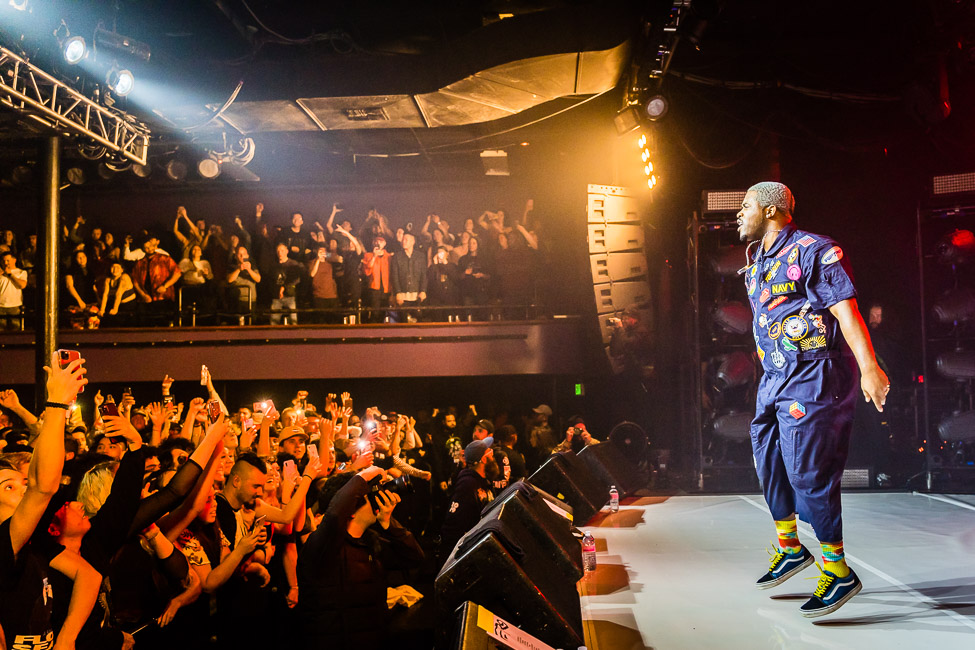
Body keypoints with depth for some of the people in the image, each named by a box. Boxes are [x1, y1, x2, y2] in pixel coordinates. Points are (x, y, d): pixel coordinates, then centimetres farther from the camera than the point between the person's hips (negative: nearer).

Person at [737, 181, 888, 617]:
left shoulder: (814, 251, -11)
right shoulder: (756, 265, 17)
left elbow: (846, 311, -20)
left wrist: (868, 368, -29)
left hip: (813, 377, -9)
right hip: (775, 378, 9)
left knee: (806, 472, -10)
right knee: (769, 465, 15)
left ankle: (838, 572, 2)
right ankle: (790, 549, 34)